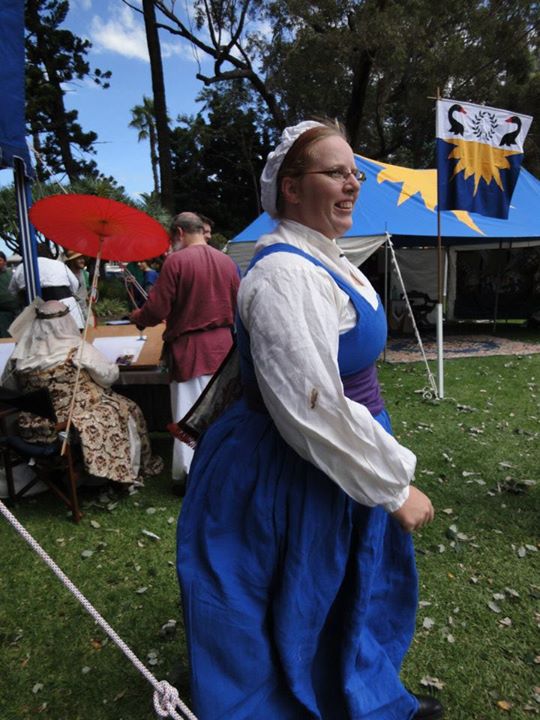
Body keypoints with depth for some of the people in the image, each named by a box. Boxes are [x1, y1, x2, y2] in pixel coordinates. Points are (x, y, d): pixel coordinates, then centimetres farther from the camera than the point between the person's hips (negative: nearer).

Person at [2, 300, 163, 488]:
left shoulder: (20, 353, -7)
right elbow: (110, 375, -8)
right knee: (127, 410, 18)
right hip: (75, 424, -5)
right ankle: (131, 470, 32)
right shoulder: (76, 348, -18)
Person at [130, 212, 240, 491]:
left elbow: (156, 310, -12)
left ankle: (188, 473, 13)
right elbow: (238, 307, 10)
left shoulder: (176, 261, -11)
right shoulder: (226, 261, 4)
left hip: (189, 348, -5)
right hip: (223, 344, 5)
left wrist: (136, 317, 8)